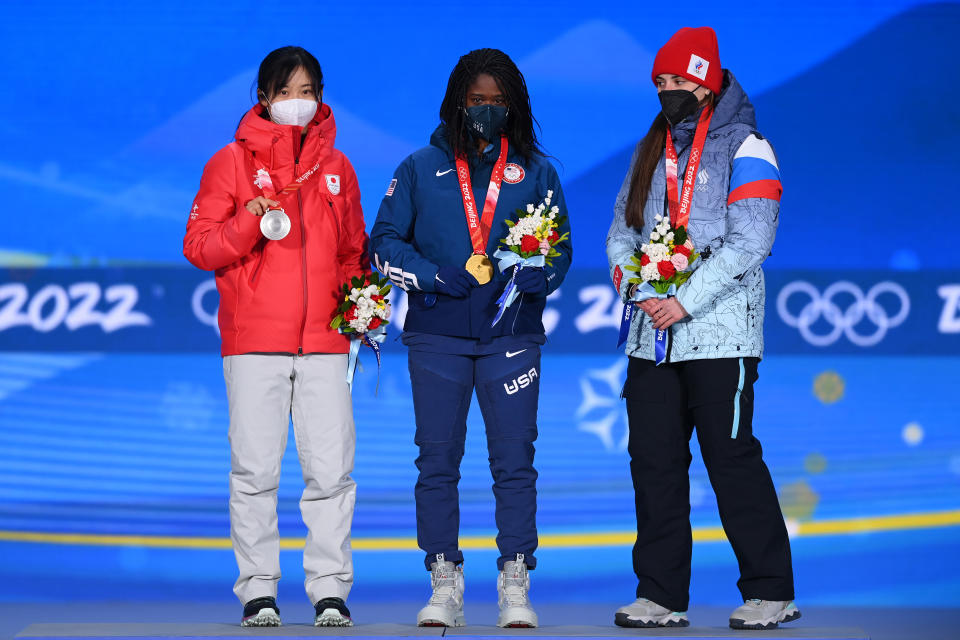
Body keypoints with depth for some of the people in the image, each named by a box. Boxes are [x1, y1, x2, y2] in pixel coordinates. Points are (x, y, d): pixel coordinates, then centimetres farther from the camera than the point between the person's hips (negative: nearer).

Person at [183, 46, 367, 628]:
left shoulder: (337, 167, 16)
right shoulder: (233, 162, 6)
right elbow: (199, 246, 2)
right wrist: (248, 223, -15)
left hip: (325, 340, 2)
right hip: (255, 339, -2)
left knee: (331, 469, -4)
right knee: (256, 469, -2)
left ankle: (331, 590, 3)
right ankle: (259, 590, 6)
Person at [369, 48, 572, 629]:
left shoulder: (535, 171, 12)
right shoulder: (422, 169, 9)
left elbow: (560, 248, 9)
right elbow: (385, 242, 6)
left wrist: (537, 275, -14)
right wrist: (432, 276, -11)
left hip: (511, 335, 0)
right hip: (437, 336, 0)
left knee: (515, 460, -4)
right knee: (437, 460, 0)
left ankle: (516, 587, 1)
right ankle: (444, 586, 6)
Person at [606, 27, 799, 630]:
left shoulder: (744, 149, -2)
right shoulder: (651, 151, 18)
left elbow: (749, 241, -11)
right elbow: (622, 231, 18)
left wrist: (685, 302, -16)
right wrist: (635, 286, -2)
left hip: (719, 332, -6)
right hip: (652, 335, 6)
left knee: (733, 458, -6)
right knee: (654, 460, 4)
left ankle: (770, 591, 3)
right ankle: (661, 595, 10)